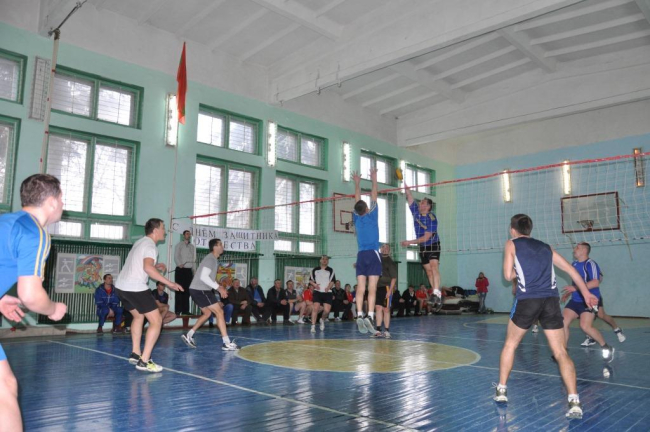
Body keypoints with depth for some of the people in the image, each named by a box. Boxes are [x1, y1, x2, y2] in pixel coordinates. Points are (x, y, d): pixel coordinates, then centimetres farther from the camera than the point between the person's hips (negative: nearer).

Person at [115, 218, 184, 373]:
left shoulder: (140, 242, 18)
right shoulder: (150, 245, -11)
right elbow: (148, 268, -29)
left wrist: (156, 266, 24)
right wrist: (169, 283, -28)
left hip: (121, 286, 10)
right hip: (136, 288, -10)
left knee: (138, 316, 27)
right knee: (156, 320, -5)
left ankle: (135, 353, 29)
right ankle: (144, 361, -9)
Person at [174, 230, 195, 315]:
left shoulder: (192, 247, 16)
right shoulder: (179, 245, 6)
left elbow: (194, 258, 13)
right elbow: (176, 256, -4)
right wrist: (179, 264, -22)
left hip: (189, 270, 4)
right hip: (180, 270, -4)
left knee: (187, 290, 4)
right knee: (179, 289, -6)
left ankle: (185, 310, 6)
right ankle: (178, 310, -5)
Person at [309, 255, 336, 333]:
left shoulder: (330, 270, 6)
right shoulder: (315, 270, 9)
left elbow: (332, 281, 1)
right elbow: (310, 280, 13)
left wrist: (328, 287, -19)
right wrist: (314, 284, -8)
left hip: (327, 293, 0)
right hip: (317, 292, 0)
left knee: (327, 310, -7)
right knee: (315, 308, -16)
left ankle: (322, 320, 26)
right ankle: (313, 326, -9)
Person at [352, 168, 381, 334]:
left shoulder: (356, 218, 8)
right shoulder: (372, 215, -1)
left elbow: (357, 199, 20)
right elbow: (374, 197, 10)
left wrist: (357, 183, 31)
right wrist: (374, 180, 19)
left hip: (361, 256, 3)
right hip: (373, 254, -3)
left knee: (360, 288, -2)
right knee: (372, 288, -8)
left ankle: (359, 315, -12)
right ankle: (370, 316, -17)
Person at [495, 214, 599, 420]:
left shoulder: (512, 244, 12)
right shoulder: (545, 247, 23)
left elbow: (508, 275, 6)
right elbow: (570, 269, 22)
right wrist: (586, 294, 26)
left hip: (527, 299, -3)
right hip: (551, 299, 3)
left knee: (510, 344, 16)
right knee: (561, 353, 3)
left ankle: (501, 391, 20)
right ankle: (574, 402, -9)